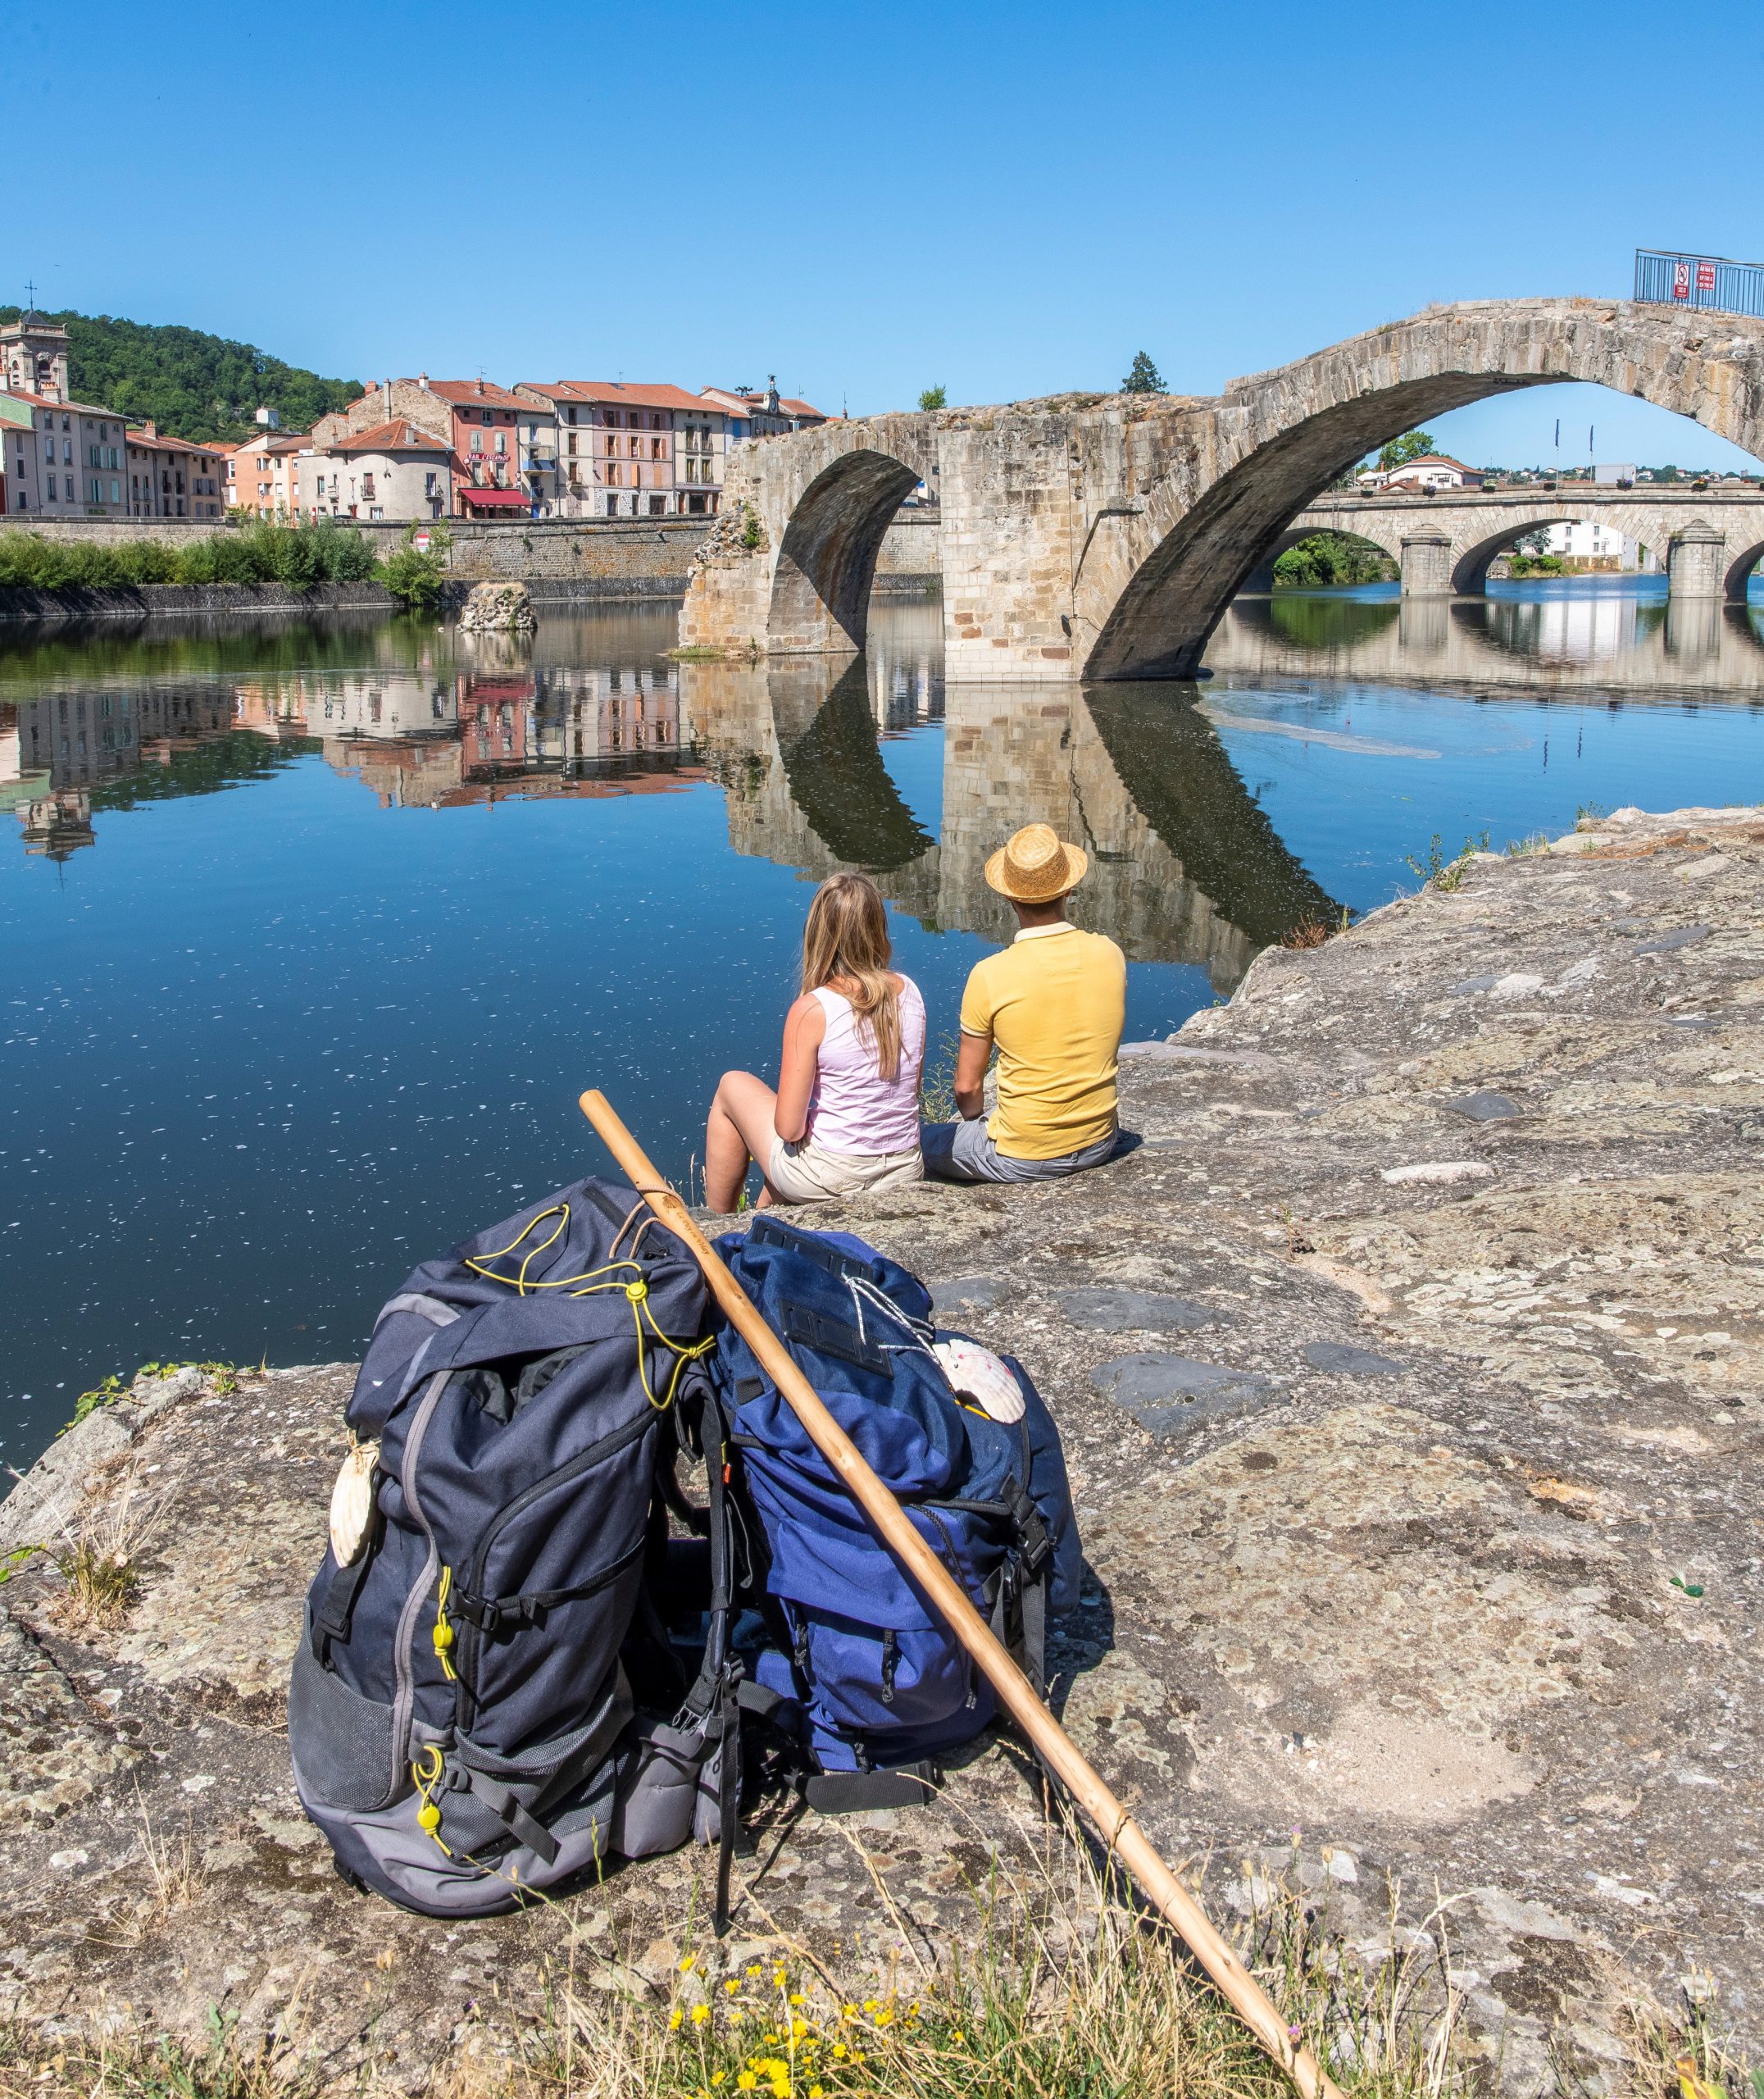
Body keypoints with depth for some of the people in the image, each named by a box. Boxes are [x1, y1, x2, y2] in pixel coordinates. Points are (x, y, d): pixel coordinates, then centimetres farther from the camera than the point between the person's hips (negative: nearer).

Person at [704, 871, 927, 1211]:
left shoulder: (811, 1010, -20)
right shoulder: (909, 992, -4)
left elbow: (788, 1128, -19)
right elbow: (911, 1089, 7)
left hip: (830, 1178, -6)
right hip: (907, 1172, 6)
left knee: (733, 1085, 20)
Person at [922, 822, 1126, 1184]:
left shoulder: (990, 975, -20)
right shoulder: (1110, 955, -7)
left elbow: (967, 1087, -10)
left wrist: (977, 1122, 11)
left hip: (1023, 1159, -5)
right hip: (1100, 1144, 5)